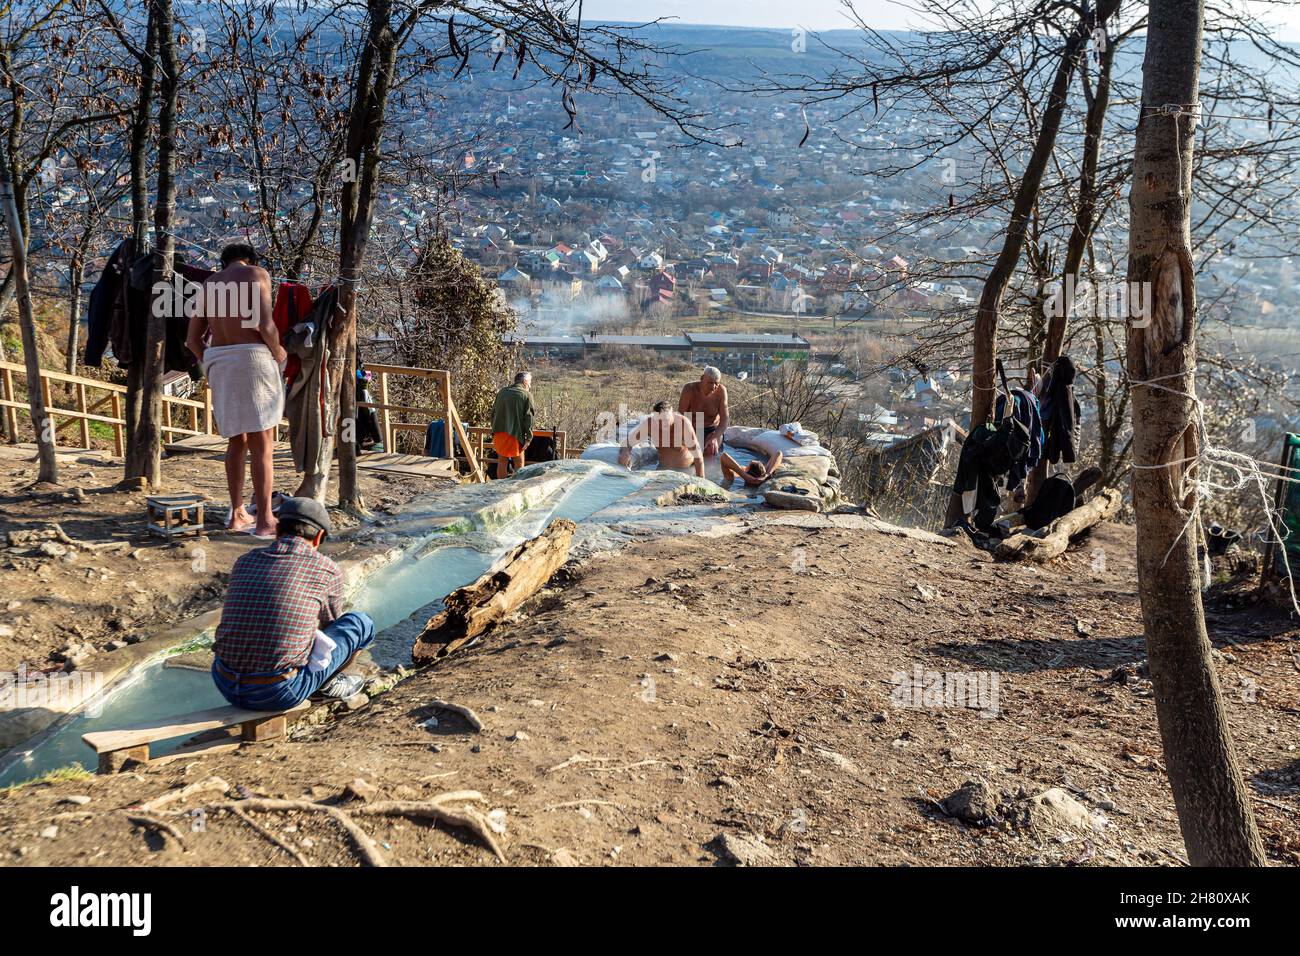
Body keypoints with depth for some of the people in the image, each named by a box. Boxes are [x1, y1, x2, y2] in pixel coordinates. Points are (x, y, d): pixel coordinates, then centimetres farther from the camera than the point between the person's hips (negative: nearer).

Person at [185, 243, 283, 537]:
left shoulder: (208, 284, 18)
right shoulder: (257, 273, 0)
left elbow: (193, 340, 15)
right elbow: (266, 325, -14)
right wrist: (277, 353, 4)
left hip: (218, 363, 6)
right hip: (251, 359, -6)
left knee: (237, 441, 17)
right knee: (262, 445, -5)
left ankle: (237, 514, 20)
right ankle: (264, 521, -8)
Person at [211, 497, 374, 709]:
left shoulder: (244, 562, 10)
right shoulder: (328, 570, -2)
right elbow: (329, 623, 19)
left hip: (225, 685, 5)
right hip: (280, 694, -5)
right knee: (361, 623, 10)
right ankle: (328, 682, 28)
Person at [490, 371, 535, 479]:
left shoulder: (502, 392, 12)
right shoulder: (526, 395, -3)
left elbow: (494, 413, 15)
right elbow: (528, 418, -9)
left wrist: (494, 432, 21)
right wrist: (529, 438, -8)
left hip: (499, 432, 5)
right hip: (515, 434, -4)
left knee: (502, 462, 12)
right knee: (519, 464, 7)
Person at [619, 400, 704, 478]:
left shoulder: (683, 423, -30)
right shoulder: (649, 423, -21)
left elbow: (697, 454, -28)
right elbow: (627, 442, -9)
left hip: (686, 468, -3)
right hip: (663, 468, 3)